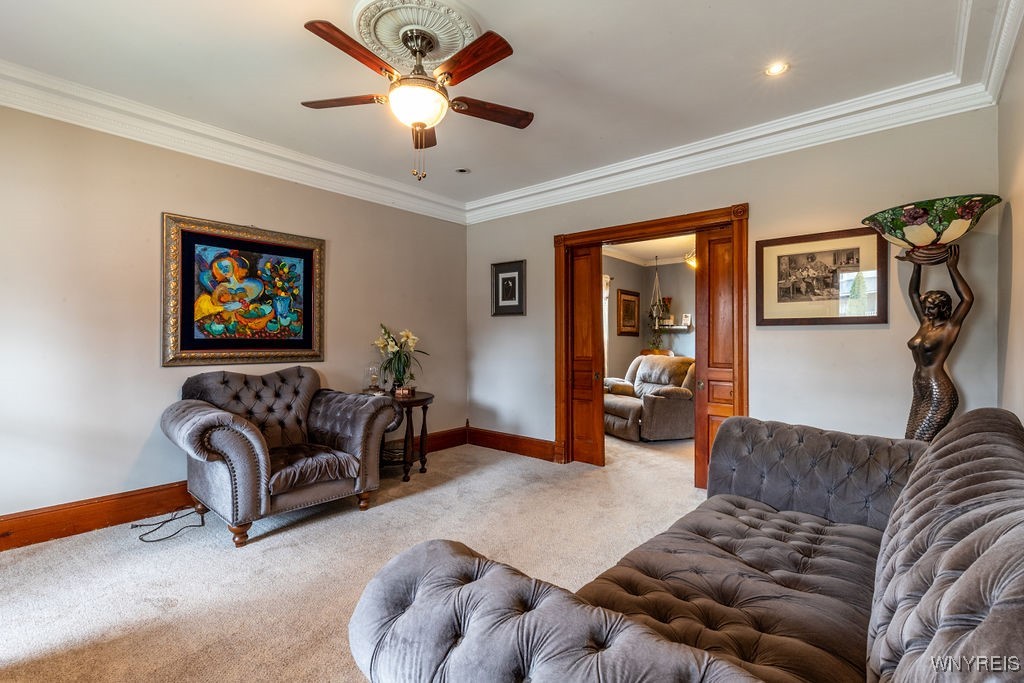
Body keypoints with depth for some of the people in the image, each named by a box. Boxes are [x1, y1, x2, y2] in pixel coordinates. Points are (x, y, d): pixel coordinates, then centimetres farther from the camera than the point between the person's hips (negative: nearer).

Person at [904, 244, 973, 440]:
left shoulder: (950, 328, -5)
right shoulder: (925, 323, 12)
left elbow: (968, 299, -20)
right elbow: (913, 292, 17)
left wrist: (952, 268, -15)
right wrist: (917, 264, 12)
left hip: (939, 395, -7)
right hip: (920, 393, 7)